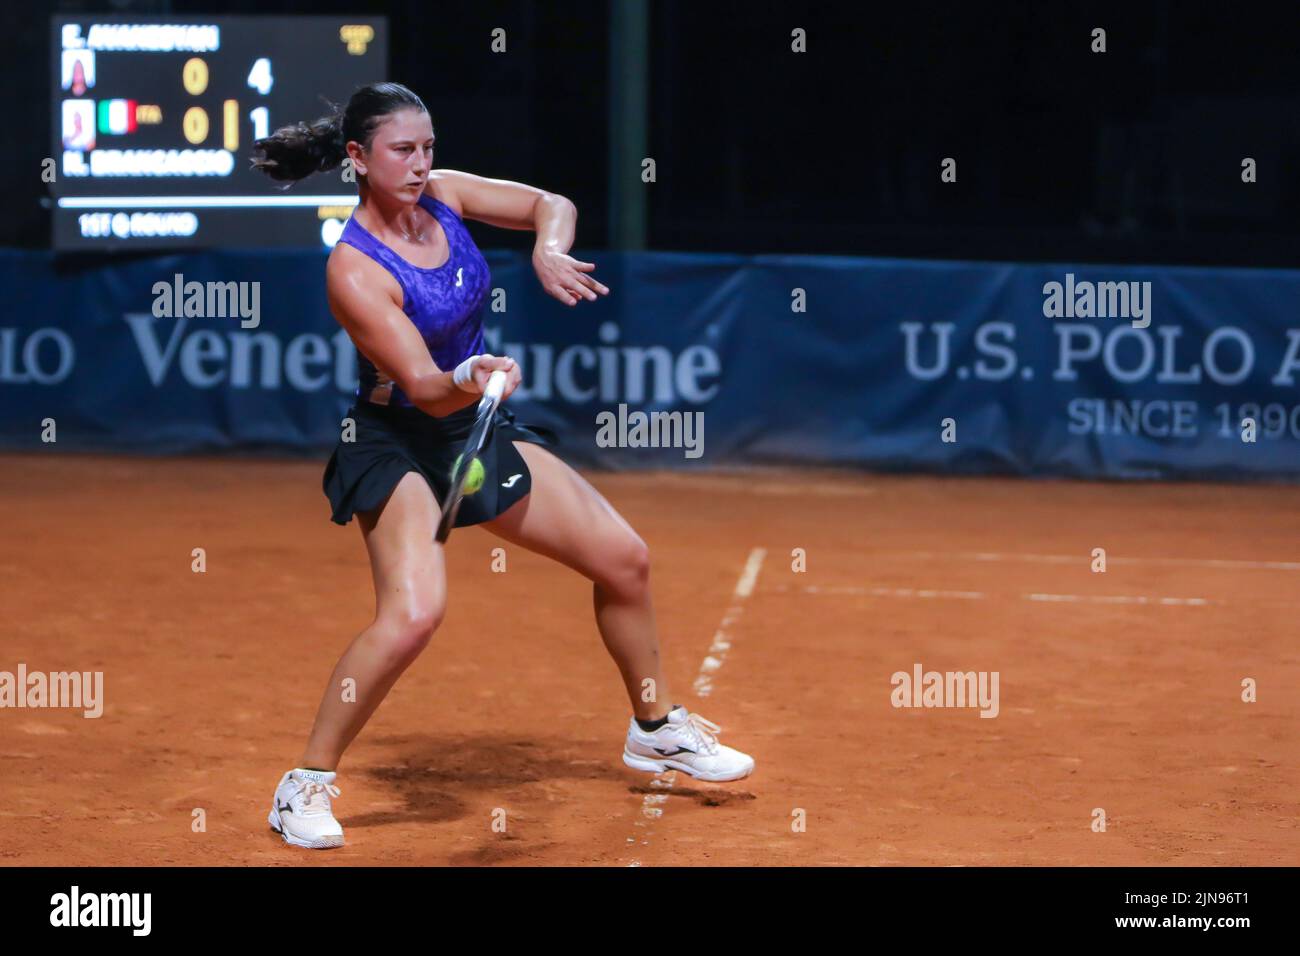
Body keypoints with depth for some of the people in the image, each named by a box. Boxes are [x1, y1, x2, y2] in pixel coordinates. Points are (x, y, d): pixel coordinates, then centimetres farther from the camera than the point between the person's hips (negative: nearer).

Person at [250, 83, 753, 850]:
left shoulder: (442, 192, -5)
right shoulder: (354, 271, -24)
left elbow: (551, 205, 5)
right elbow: (423, 388, -29)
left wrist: (550, 252, -17)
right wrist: (468, 381, -50)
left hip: (481, 428, 8)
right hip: (398, 442, -8)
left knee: (624, 557, 10)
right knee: (414, 613, -29)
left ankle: (657, 730, 32)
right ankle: (306, 785, -12)